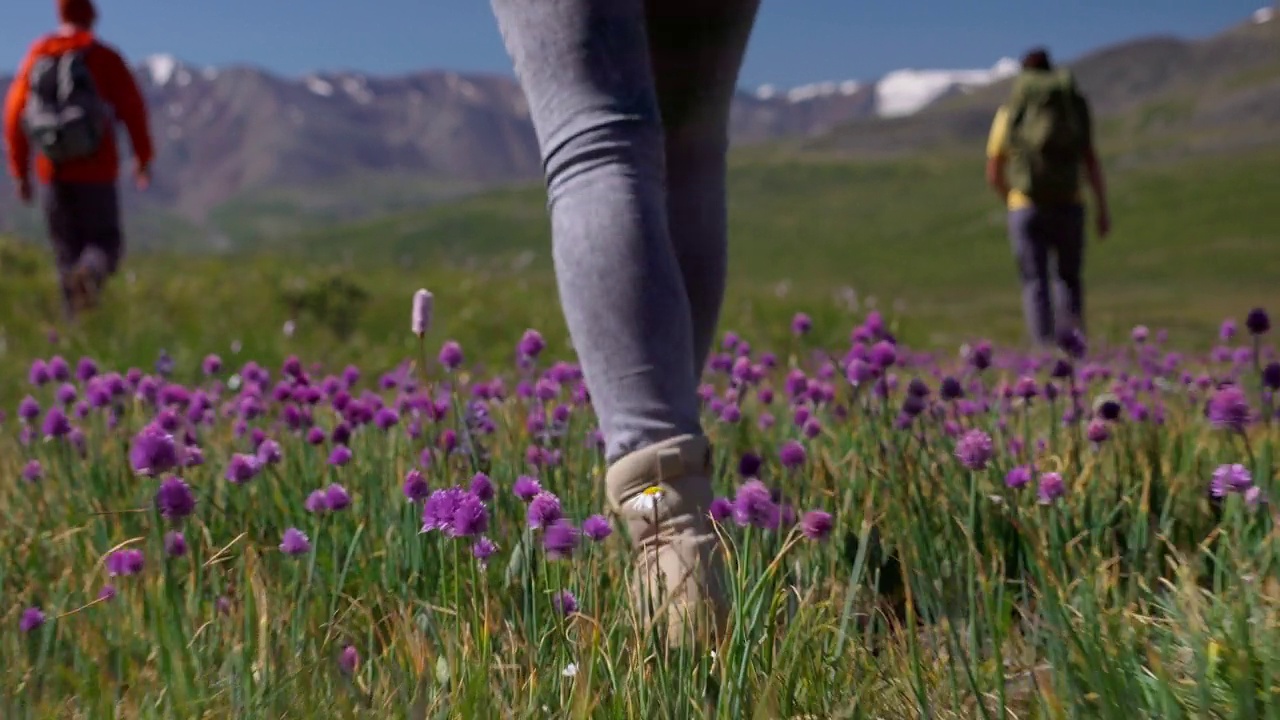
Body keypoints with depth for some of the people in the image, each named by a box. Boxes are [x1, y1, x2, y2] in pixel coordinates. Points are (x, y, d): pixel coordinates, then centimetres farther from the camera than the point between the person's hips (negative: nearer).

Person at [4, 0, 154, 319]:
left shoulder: (36, 56, 5)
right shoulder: (103, 56, -3)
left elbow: (15, 113, 6)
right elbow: (132, 108, -7)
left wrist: (20, 172, 13)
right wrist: (143, 157, 7)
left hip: (53, 172, 3)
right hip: (96, 170, -3)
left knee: (66, 249, 11)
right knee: (105, 240, 8)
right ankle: (91, 272, -26)